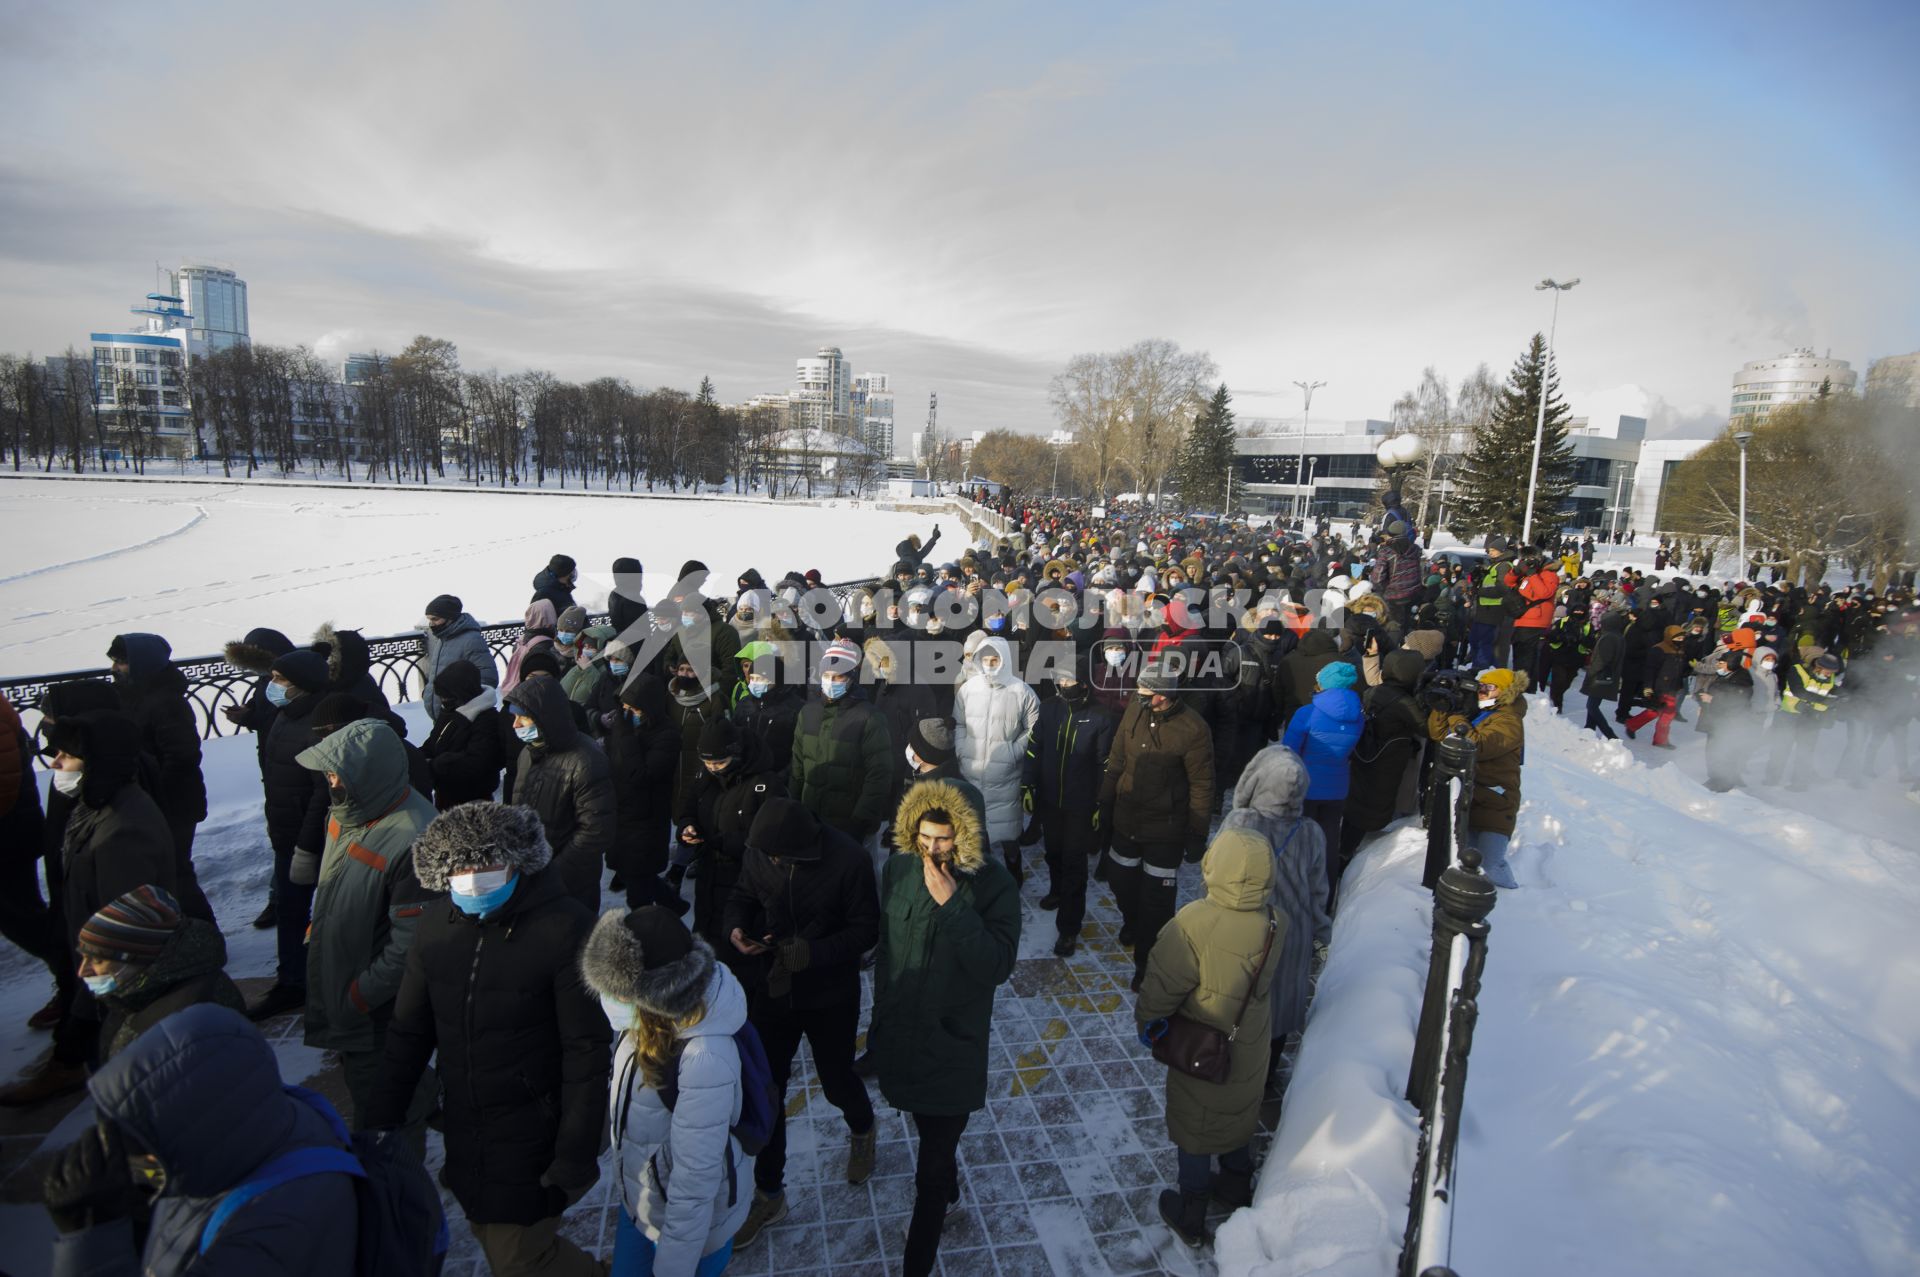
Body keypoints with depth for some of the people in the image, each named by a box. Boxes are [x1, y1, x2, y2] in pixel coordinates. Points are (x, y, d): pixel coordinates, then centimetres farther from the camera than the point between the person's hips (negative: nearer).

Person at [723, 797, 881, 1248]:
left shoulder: (848, 860, -26)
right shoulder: (761, 852, -14)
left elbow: (866, 928, -17)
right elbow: (742, 895, 5)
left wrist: (814, 953, -30)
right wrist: (736, 928, -17)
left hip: (831, 995, -3)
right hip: (773, 987, 3)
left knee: (836, 1081, 16)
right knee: (765, 1090, 10)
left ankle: (862, 1130, 53)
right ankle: (768, 1194, 33)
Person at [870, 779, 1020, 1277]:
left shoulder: (992, 884, -21)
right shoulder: (899, 869, -8)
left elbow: (997, 966, -28)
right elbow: (885, 947, 6)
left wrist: (952, 904, -35)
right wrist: (881, 1015, 15)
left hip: (952, 1046, -5)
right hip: (900, 1035, 5)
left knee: (932, 1170, 5)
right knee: (929, 1131, 30)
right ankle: (948, 1190, 58)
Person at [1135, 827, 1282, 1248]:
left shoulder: (1195, 923, -36)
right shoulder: (1275, 922, -18)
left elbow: (1163, 985, -25)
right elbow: (1265, 977, -1)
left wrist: (1147, 1021, -5)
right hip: (1251, 1050, 5)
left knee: (1194, 1129, 18)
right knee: (1240, 1115, 29)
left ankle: (1191, 1215, 37)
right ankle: (1238, 1185, 52)